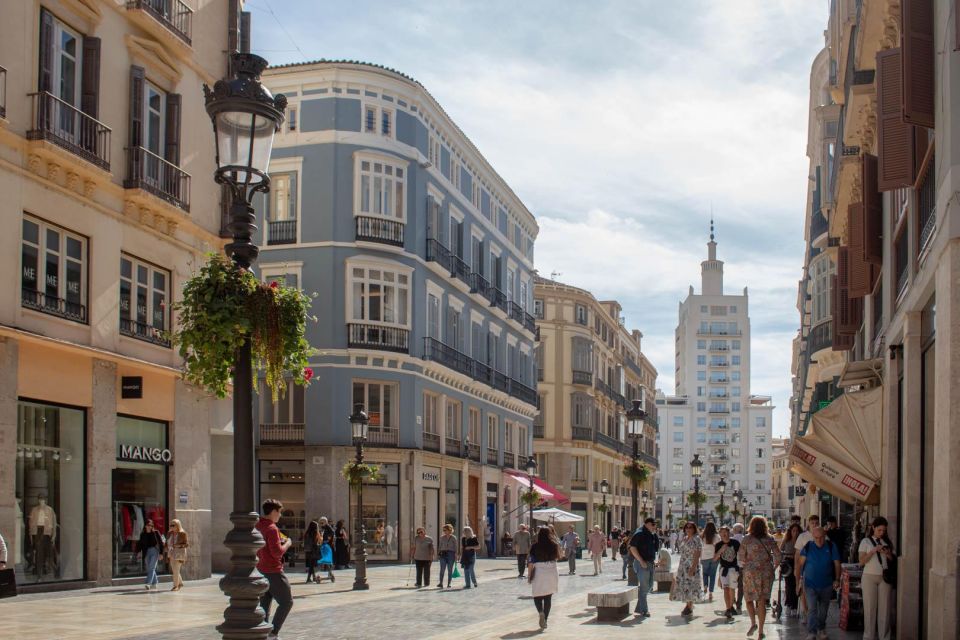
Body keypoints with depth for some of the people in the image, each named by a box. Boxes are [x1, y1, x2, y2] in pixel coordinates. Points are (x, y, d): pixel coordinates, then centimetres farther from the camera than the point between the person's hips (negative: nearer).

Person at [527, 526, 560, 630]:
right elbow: (557, 558, 15)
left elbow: (531, 562, -6)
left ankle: (541, 612, -19)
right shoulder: (553, 545, 0)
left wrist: (529, 575, 1)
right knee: (548, 597, 9)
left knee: (537, 596, 8)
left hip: (539, 573, -2)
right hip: (551, 572, 2)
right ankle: (545, 619, 7)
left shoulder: (535, 547, -6)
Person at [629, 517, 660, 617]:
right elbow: (632, 548, -18)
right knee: (644, 587, -5)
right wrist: (641, 561, -21)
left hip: (650, 563, 9)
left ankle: (639, 608, 22)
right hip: (642, 564, -9)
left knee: (649, 585, 13)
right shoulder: (640, 533, -13)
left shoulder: (652, 535, 13)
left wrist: (654, 561, 12)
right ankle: (643, 610, 3)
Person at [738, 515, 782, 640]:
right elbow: (777, 555, 2)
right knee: (762, 601, 5)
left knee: (749, 598, 14)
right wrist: (774, 568, 14)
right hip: (767, 572, 3)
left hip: (751, 572, -3)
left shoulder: (747, 539, -3)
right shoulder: (769, 539, 4)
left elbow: (740, 556, -3)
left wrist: (742, 567, 14)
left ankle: (753, 623, 0)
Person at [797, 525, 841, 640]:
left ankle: (821, 629, 33)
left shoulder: (831, 546, -4)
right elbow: (801, 562, -2)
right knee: (812, 608, -11)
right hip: (810, 583, -2)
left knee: (823, 609, 15)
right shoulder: (808, 546, -5)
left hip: (826, 584, 2)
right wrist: (799, 576, -7)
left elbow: (837, 564, -1)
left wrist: (837, 580, -7)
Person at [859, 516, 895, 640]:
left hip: (884, 577, 2)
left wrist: (888, 554, -7)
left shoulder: (887, 542, 11)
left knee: (884, 607, -2)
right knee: (870, 608, -2)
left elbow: (894, 560, 14)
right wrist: (873, 551, -15)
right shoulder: (866, 542, 3)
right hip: (869, 577, -2)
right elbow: (861, 562, -4)